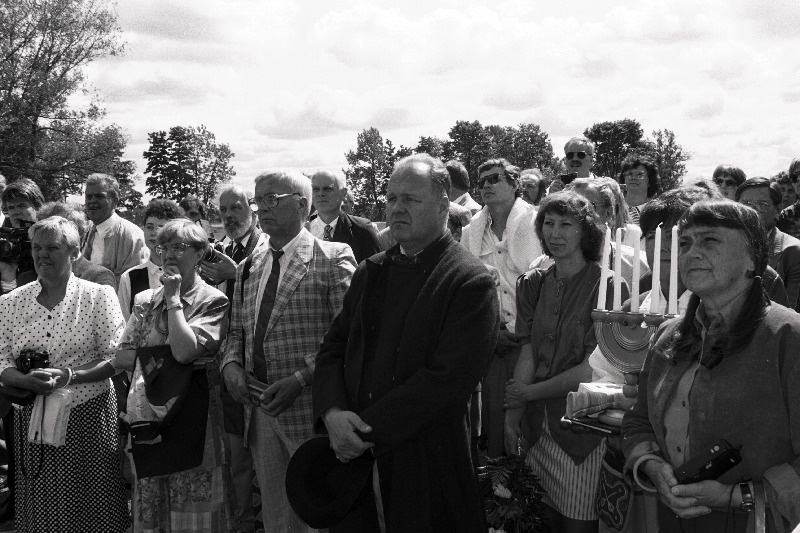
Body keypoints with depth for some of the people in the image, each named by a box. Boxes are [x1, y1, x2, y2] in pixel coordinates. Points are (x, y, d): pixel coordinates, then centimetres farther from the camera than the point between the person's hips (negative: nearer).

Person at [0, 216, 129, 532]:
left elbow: (116, 360, -6)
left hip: (87, 416, -2)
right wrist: (27, 380, -17)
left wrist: (68, 376, -19)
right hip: (31, 420, 2)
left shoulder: (99, 296, -2)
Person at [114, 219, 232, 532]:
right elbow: (122, 358, 5)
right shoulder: (145, 300, 11)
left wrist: (173, 298, -11)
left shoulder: (213, 302, -4)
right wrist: (168, 357, -8)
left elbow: (186, 351, -19)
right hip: (148, 415, 5)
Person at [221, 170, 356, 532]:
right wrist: (231, 365, -2)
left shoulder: (333, 258, -7)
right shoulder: (248, 268, 13)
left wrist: (301, 378, -19)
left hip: (310, 410, -6)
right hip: (259, 409, 6)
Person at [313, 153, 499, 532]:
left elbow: (447, 378, -19)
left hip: (426, 467, -5)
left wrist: (368, 432, -18)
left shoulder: (471, 283, -10)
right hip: (352, 456, 5)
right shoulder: (370, 272, 10)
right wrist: (332, 412, -11)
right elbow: (333, 346, 8)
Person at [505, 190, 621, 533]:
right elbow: (528, 351, 1)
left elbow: (593, 369, -14)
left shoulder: (607, 286, -12)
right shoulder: (533, 284, 5)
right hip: (539, 424, 4)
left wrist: (529, 393, -7)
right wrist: (512, 414, -9)